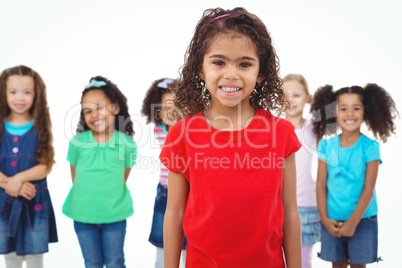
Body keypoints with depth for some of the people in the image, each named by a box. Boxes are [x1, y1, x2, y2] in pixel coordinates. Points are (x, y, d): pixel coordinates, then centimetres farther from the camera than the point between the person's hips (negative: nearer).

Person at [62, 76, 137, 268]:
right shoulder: (77, 142, -9)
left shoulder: (127, 143, -11)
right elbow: (75, 176, 4)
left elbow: (124, 176, 2)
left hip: (115, 215, -1)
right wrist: (86, 198, 2)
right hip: (83, 214, 1)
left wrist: (112, 199, 0)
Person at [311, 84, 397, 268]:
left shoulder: (370, 147, -8)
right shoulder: (326, 146, -1)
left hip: (362, 219, -2)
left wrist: (352, 222, -13)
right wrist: (324, 218, -7)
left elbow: (368, 189, -10)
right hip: (332, 220, 2)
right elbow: (321, 185, 0)